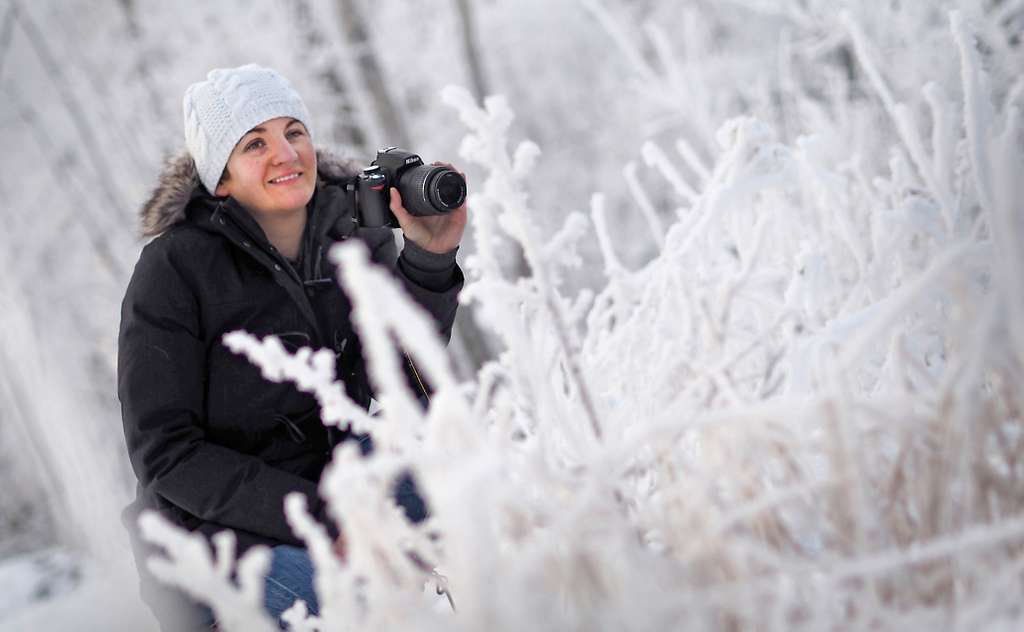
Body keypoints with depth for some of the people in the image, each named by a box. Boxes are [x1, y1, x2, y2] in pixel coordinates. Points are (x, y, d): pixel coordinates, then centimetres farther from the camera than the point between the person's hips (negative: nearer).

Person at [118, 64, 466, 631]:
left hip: (335, 485, 6)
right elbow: (165, 452, -16)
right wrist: (320, 519, -25)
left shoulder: (357, 236, 1)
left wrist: (429, 260, -23)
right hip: (221, 536, -6)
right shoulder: (173, 269, -14)